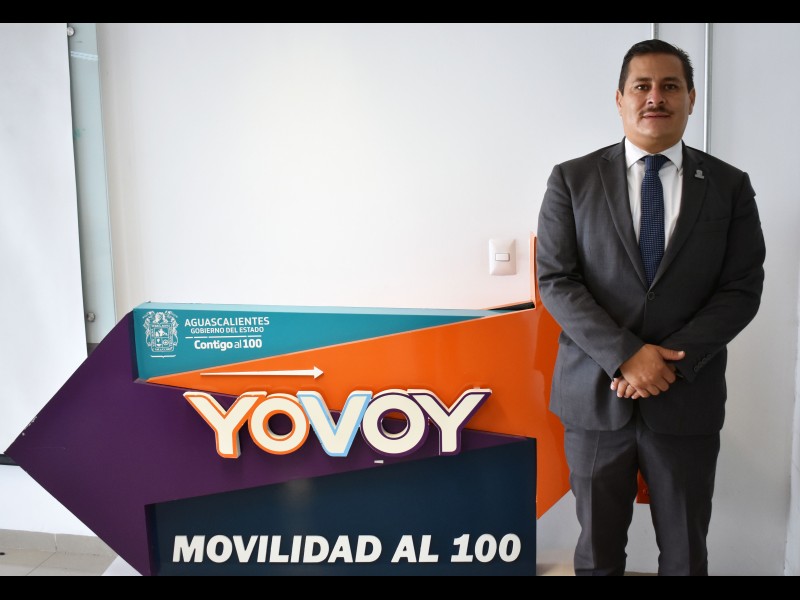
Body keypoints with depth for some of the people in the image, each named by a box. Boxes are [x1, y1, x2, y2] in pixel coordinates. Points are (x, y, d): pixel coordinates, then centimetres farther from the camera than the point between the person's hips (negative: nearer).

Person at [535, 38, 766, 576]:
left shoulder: (730, 186, 4)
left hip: (688, 400, 1)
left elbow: (742, 289, -1)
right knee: (598, 551, 13)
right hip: (595, 395, -1)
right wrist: (625, 355, -16)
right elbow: (556, 281, -6)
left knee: (686, 553, 15)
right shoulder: (572, 180, 1)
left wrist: (670, 362, -14)